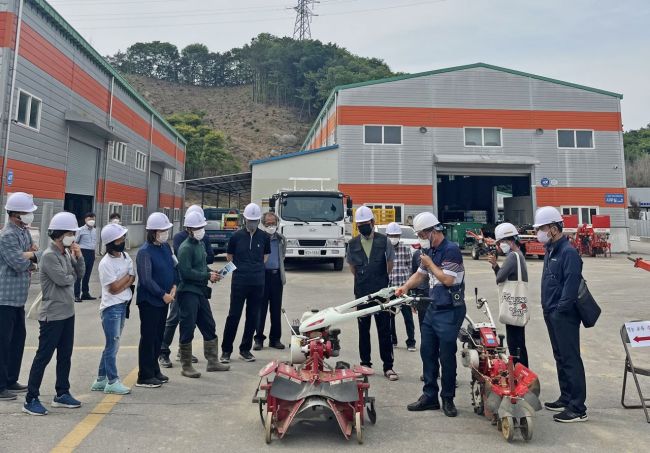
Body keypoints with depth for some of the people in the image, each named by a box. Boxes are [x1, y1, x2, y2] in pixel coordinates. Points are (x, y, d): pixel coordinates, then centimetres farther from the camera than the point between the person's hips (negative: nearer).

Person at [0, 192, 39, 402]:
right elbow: (20, 263, -23)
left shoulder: (24, 231, 11)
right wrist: (33, 254, -5)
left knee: (18, 337, 16)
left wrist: (28, 255, -12)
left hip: (19, 296, 9)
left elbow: (35, 252, 8)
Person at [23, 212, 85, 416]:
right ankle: (31, 399, 9)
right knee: (43, 357, -1)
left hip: (68, 313, 8)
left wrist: (78, 256, -6)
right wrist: (72, 275, -2)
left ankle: (62, 394, 25)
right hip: (52, 315, -8)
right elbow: (62, 280, -23)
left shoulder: (67, 253, 9)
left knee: (65, 355, 14)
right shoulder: (49, 256, -16)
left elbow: (80, 273, 8)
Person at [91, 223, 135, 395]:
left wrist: (122, 284, -13)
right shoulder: (106, 263, -15)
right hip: (111, 308, -7)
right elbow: (114, 288, -16)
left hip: (123, 305, 7)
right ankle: (112, 382, 12)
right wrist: (127, 276, -4)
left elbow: (132, 279, 5)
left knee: (112, 345, 14)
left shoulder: (125, 257, 6)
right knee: (113, 345, 0)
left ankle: (101, 380, 26)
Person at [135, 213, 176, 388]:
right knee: (148, 338, 1)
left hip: (164, 300, 8)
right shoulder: (145, 252, -16)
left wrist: (174, 287, -1)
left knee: (158, 337, 16)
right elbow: (146, 280, -20)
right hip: (149, 301, -7)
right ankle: (145, 377, 12)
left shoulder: (166, 247, 6)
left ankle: (154, 370, 30)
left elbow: (173, 267, 15)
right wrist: (164, 295, -16)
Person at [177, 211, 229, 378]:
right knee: (187, 329, 0)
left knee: (209, 326, 14)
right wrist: (207, 276, -18)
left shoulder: (200, 244, 13)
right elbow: (186, 272, -22)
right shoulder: (186, 248, -15)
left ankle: (212, 361, 25)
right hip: (188, 293, -9)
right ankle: (186, 366, 13)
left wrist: (211, 273, 4)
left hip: (201, 292, 9)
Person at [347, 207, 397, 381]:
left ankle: (388, 366, 9)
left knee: (384, 330, 1)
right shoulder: (353, 244, 4)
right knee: (363, 329, 11)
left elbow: (390, 263, 9)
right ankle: (365, 363, 23)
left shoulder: (383, 241, -2)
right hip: (362, 293, 2)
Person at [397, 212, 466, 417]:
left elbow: (448, 280, -22)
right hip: (433, 308, 9)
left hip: (450, 311, -9)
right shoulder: (430, 251, 11)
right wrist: (406, 286, 4)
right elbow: (420, 274, 19)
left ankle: (448, 399, 18)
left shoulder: (451, 250, -16)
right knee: (427, 352, 11)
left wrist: (430, 264, -11)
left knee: (446, 356, 1)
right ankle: (430, 396, 22)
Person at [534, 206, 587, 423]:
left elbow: (571, 285, -21)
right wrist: (548, 308, 15)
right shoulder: (551, 250, 13)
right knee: (560, 357, 17)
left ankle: (578, 408, 5)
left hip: (564, 316, -10)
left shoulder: (568, 252, -16)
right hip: (552, 314, 10)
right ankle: (566, 399, 30)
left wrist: (560, 310, -18)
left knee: (571, 360, -3)